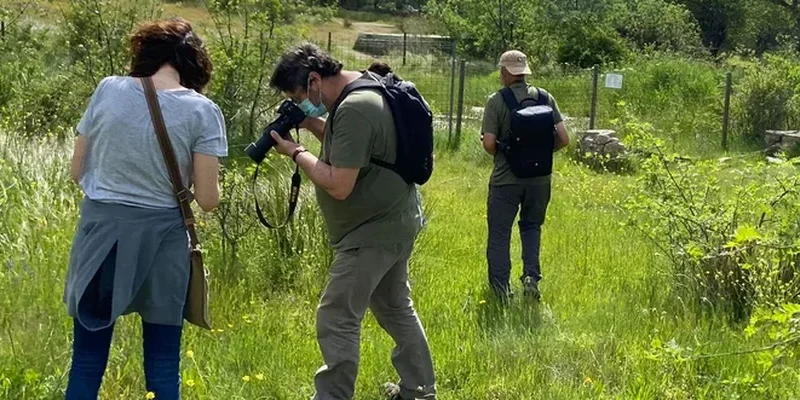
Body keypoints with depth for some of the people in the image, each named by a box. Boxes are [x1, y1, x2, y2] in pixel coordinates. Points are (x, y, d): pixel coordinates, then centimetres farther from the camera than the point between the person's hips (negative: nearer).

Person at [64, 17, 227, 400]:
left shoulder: (108, 90, 0)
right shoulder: (202, 110, -6)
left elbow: (77, 171, 6)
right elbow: (207, 199, -7)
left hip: (100, 232, 2)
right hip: (161, 239, -2)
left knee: (86, 363, 10)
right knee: (162, 367, 9)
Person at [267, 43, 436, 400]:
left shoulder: (354, 110, -26)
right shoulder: (366, 85, 6)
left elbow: (339, 185, -26)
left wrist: (296, 153, -15)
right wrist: (312, 124, 3)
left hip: (374, 233, -11)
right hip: (395, 222, 11)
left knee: (336, 320, -7)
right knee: (397, 309, 22)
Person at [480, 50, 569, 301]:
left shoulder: (497, 101, -11)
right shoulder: (545, 98, -1)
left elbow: (489, 143, -16)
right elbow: (563, 139, -3)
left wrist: (500, 155, 6)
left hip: (506, 178, -3)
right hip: (539, 177, 3)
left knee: (499, 233, 8)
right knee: (532, 226, 22)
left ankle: (500, 288, 8)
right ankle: (531, 277, 8)